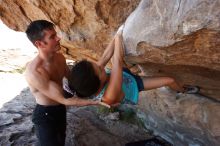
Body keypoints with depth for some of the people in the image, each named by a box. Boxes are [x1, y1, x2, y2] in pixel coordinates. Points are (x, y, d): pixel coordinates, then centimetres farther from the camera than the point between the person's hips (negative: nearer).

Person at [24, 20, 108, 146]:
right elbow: (63, 100, -32)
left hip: (60, 109, 7)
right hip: (45, 115, -7)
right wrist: (96, 102, -32)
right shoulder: (34, 72, -35)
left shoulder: (59, 57, -11)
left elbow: (71, 76, 9)